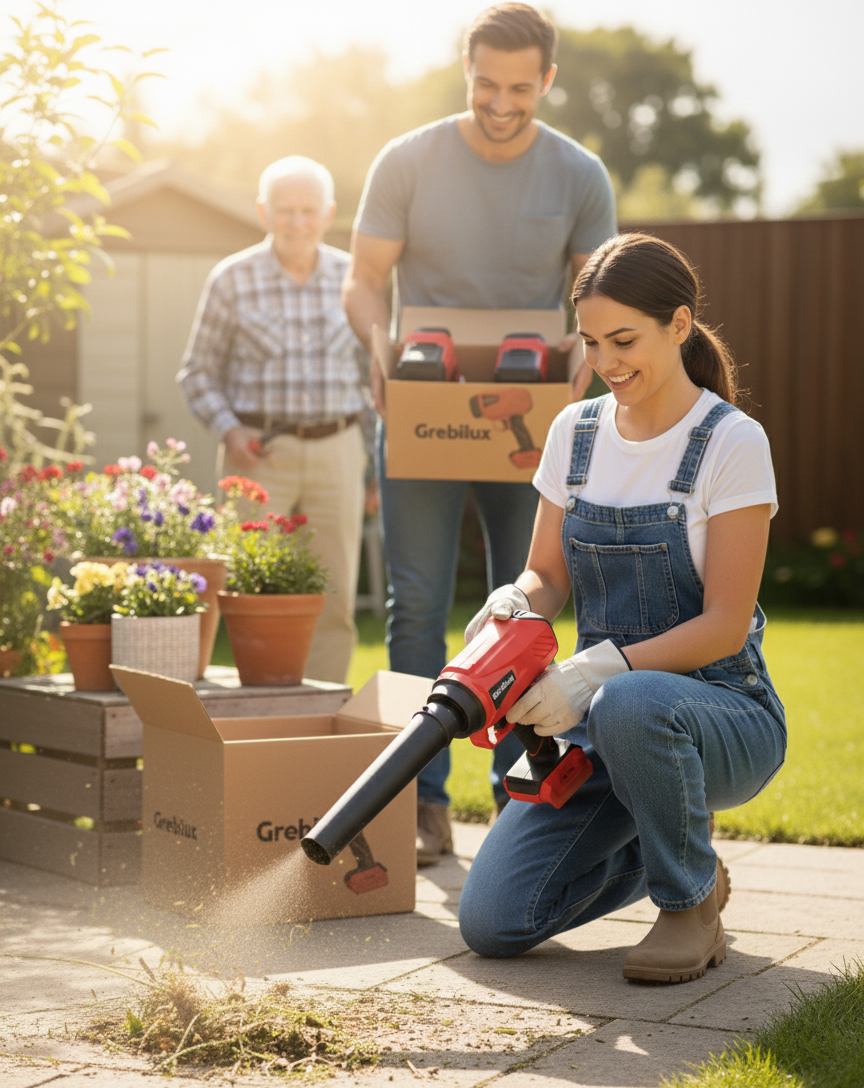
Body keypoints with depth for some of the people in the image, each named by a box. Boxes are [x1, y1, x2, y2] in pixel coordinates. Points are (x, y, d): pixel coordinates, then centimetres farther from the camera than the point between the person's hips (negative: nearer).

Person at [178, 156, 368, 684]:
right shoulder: (232, 280, -1)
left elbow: (375, 370, 13)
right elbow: (199, 372, 5)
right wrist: (228, 430, -11)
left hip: (336, 452, 2)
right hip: (260, 454, -2)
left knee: (335, 601, 4)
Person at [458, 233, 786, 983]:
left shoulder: (732, 443, -12)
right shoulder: (575, 432, 5)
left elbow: (724, 624, -16)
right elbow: (549, 576, 10)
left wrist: (601, 669, -28)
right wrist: (515, 603, -15)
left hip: (722, 711, -5)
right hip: (599, 717, 5)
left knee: (628, 708, -42)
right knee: (492, 924, -12)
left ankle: (692, 898, -12)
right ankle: (653, 849, 19)